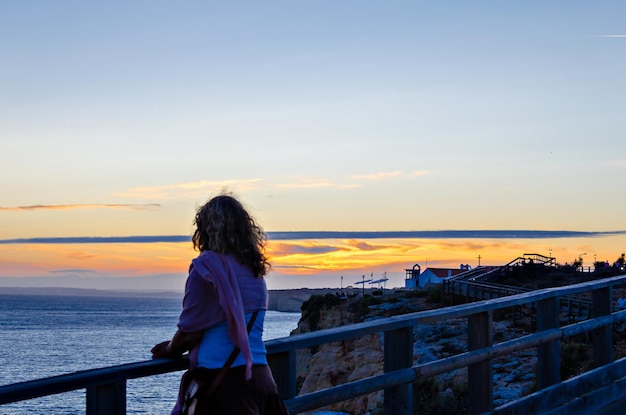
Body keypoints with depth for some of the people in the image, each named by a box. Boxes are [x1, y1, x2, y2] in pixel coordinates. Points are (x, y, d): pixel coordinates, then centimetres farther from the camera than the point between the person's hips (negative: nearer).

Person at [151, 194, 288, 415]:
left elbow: (190, 332, -8)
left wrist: (169, 351, 13)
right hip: (260, 375, 7)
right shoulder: (254, 268, 12)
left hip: (224, 380, -7)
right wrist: (175, 345, 28)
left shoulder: (208, 266, -10)